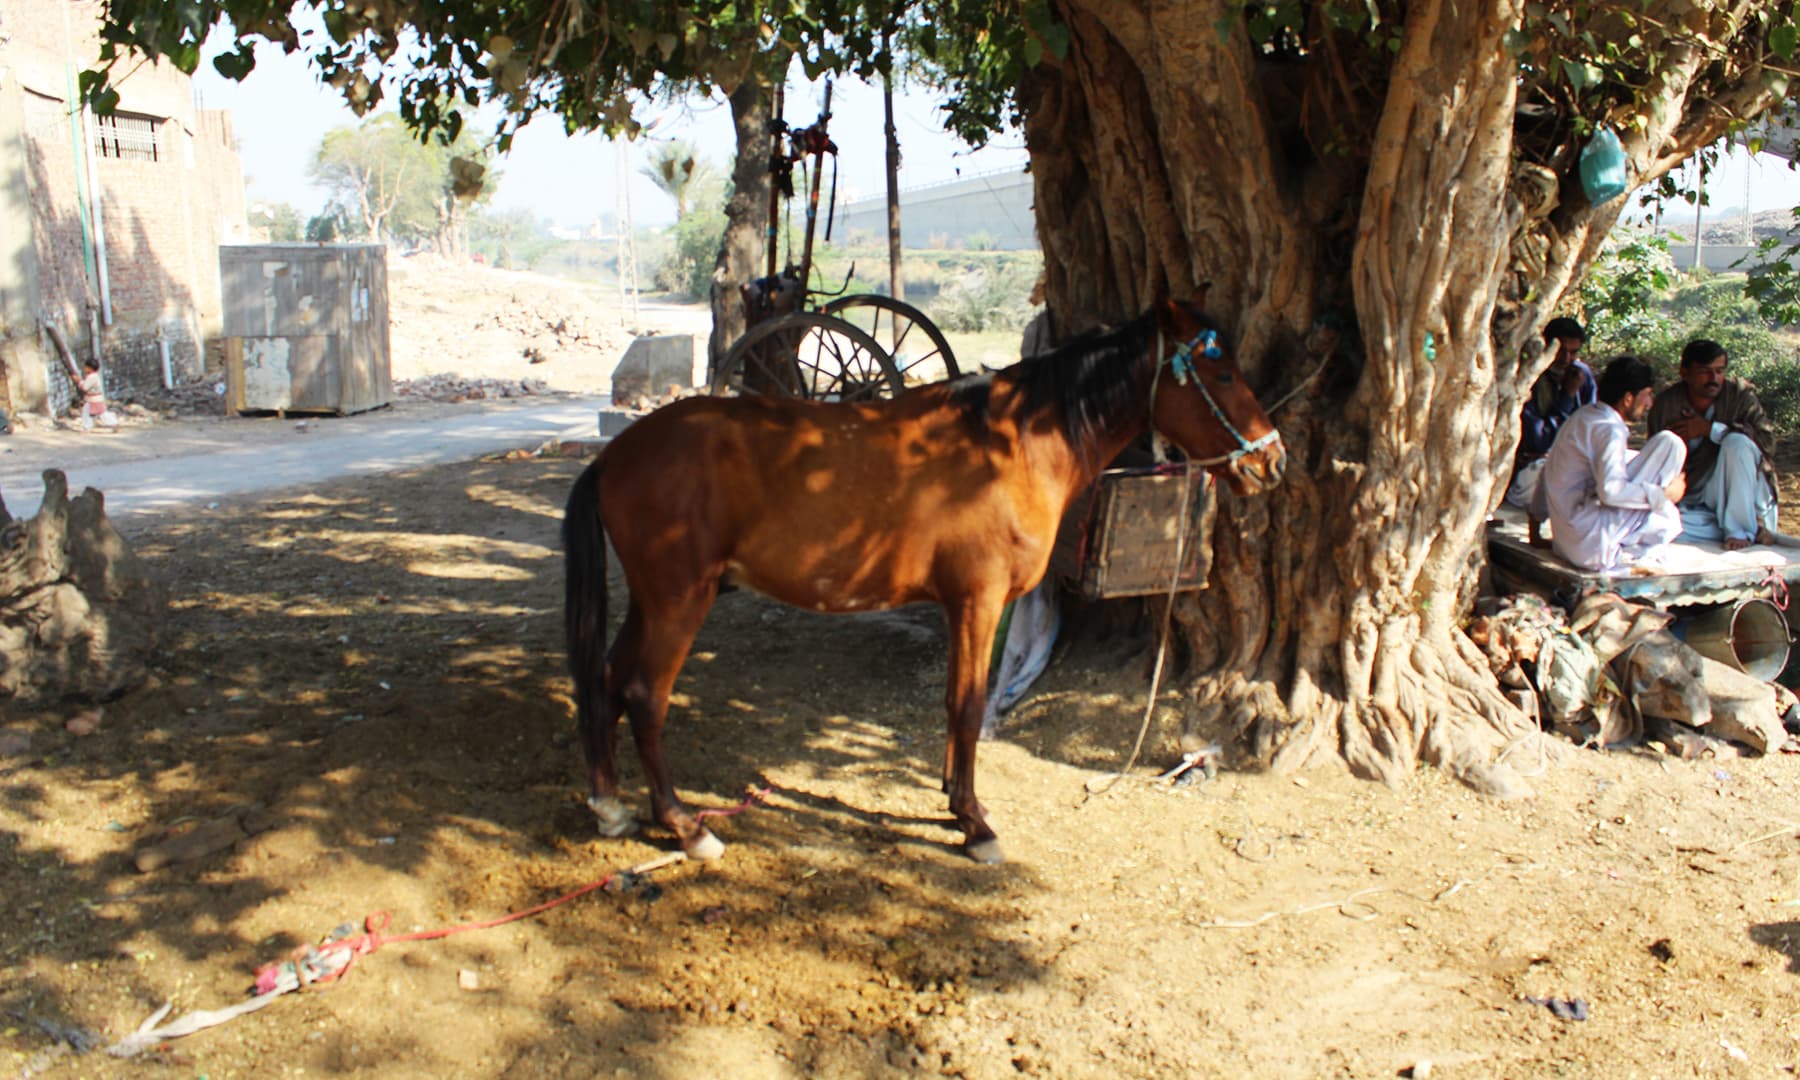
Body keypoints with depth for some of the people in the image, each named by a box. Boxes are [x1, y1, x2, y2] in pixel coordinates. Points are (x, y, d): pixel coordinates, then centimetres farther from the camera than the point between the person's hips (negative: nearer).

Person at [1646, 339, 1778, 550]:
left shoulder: (1740, 393, -7)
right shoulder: (1664, 405, -5)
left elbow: (1768, 441, -18)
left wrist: (1709, 429, -22)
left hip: (1734, 495, -1)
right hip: (1693, 504, 1)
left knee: (1737, 442, -28)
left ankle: (1739, 529, -19)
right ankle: (1755, 528, -17)